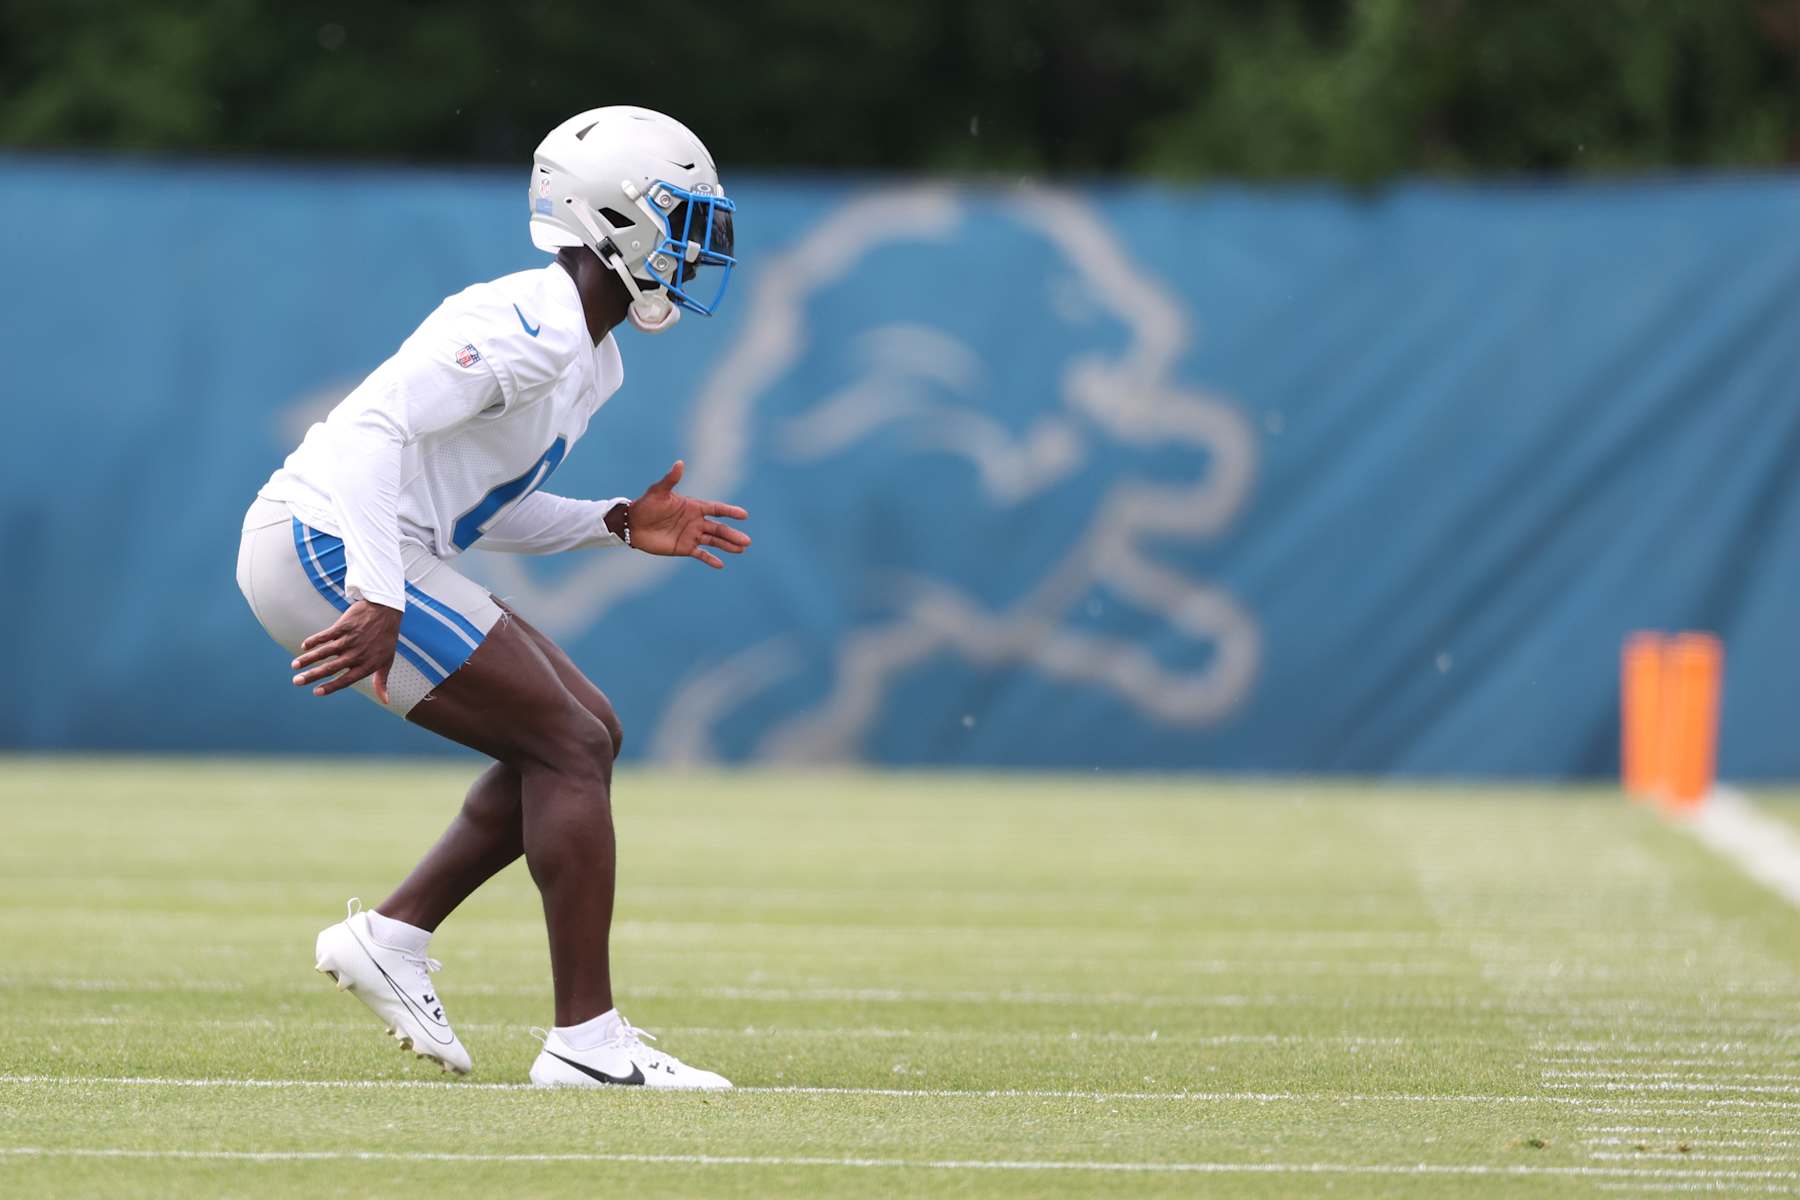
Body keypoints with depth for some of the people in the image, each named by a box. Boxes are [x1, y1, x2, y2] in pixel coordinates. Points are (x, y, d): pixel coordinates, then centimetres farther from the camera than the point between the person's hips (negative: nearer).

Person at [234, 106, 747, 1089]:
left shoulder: (591, 360, 15)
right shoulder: (532, 328, -17)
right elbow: (375, 426, -27)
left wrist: (618, 526, 11)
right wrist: (378, 599, -33)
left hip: (344, 555, 10)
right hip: (327, 542, -10)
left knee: (584, 739, 11)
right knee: (567, 746, -10)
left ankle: (394, 935, 11)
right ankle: (586, 1038, -9)